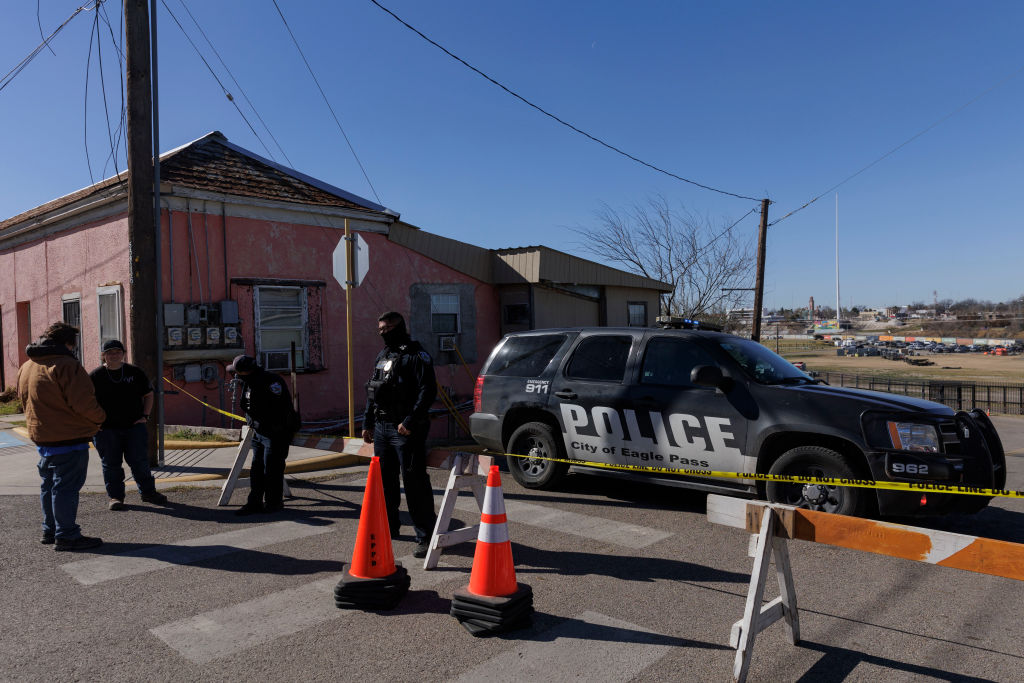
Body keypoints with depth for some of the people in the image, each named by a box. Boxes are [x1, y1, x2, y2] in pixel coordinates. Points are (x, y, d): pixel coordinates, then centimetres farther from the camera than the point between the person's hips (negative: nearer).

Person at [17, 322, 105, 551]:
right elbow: (83, 402, -22)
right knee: (66, 487, -4)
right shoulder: (66, 365, -18)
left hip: (41, 436, 9)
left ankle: (50, 530, 28)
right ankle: (66, 536, 1)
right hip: (69, 438, -9)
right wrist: (99, 418, -5)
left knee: (49, 485, 18)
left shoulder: (26, 367, 13)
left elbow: (26, 402, 20)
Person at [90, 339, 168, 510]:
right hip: (106, 429, -1)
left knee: (139, 461, 3)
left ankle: (148, 491, 16)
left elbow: (148, 395, 15)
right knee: (111, 464, 5)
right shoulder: (95, 376, 2)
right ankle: (115, 496, 17)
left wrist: (145, 416, 5)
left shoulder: (135, 373, 7)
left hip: (134, 426, 1)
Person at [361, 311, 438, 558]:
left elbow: (428, 391, -18)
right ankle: (389, 527, 33)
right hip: (382, 427, 9)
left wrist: (410, 421, -23)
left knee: (414, 482, -7)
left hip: (406, 429, -9)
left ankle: (425, 537, -1)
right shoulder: (382, 355, 17)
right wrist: (367, 423, 18)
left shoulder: (415, 355, -10)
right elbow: (373, 392, 22)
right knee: (384, 479, 17)